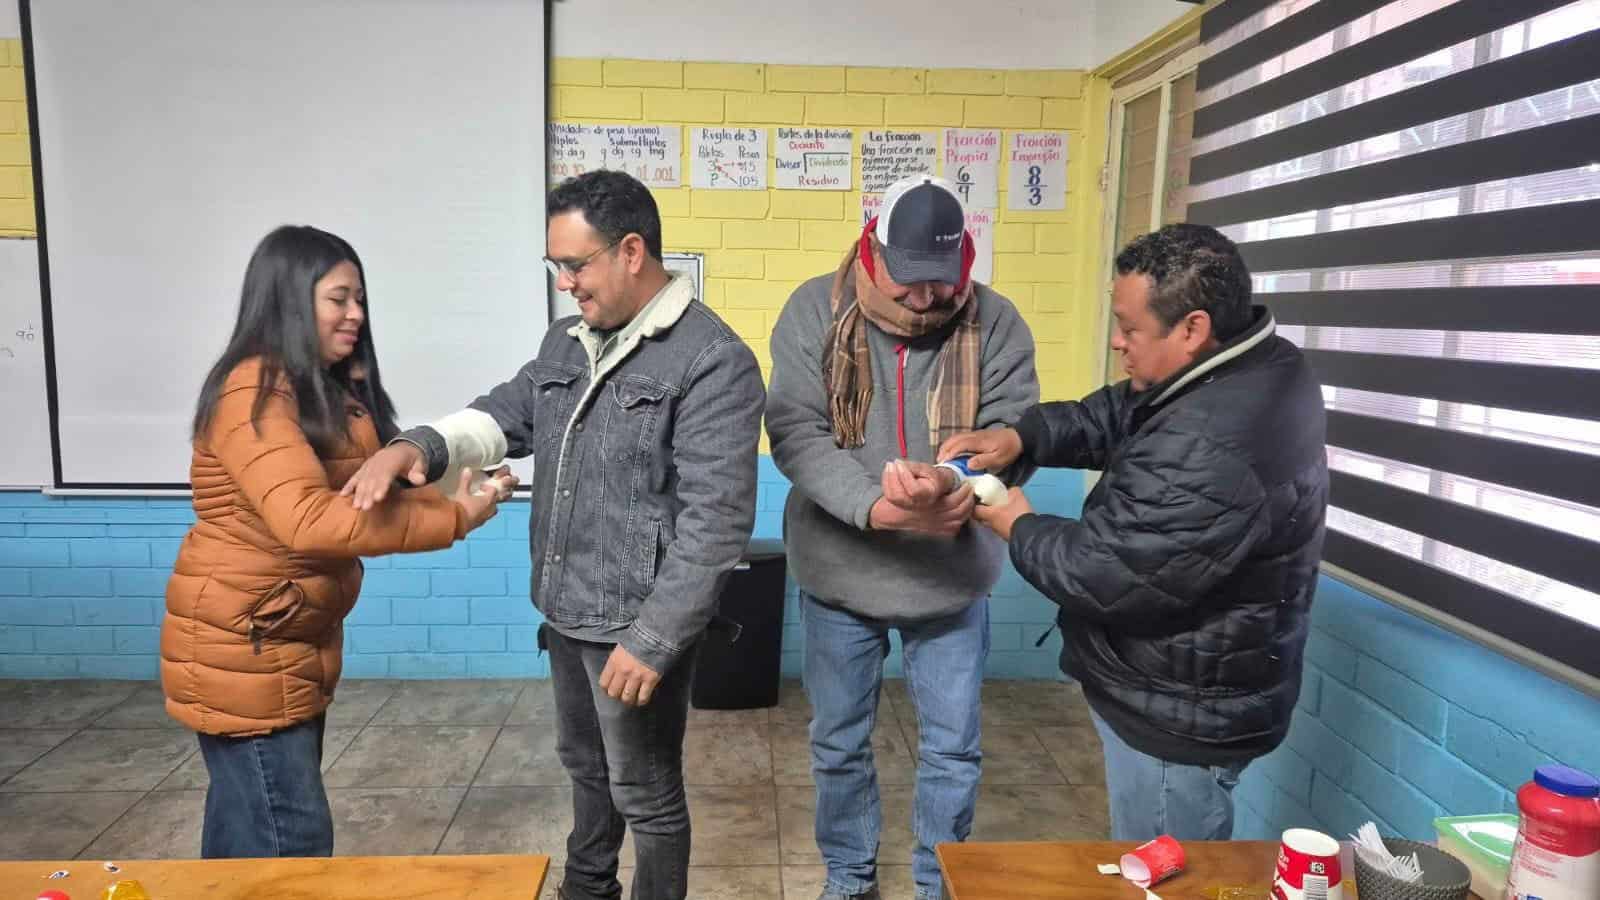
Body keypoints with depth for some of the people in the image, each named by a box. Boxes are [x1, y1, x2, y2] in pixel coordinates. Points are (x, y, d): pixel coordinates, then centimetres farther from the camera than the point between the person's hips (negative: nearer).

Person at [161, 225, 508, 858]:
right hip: (242, 647, -9)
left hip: (296, 639, 9)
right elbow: (308, 520, -33)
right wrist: (451, 520, -30)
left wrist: (455, 499, -12)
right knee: (291, 837, -5)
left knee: (246, 825, 20)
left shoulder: (332, 389, 12)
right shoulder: (254, 395, -20)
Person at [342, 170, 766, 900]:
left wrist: (652, 638, -23)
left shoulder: (712, 360, -20)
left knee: (646, 794, 11)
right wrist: (419, 446, -13)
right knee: (584, 763, 27)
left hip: (638, 625, -8)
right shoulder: (567, 343, 7)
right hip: (567, 613, 8)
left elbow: (716, 520, -23)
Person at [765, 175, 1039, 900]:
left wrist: (952, 489, -35)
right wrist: (878, 509, -32)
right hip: (840, 572, 0)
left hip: (952, 577, 1)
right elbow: (795, 432, -17)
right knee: (839, 744, 16)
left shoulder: (994, 323, -8)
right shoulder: (815, 310, -10)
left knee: (952, 751, 14)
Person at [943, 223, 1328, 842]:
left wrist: (1020, 529, -9)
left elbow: (1106, 575, -27)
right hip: (1191, 694, 10)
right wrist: (1020, 436, -8)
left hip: (1179, 718, -10)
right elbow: (1116, 416, 8)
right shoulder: (1256, 367, -1)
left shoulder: (1208, 453, -35)